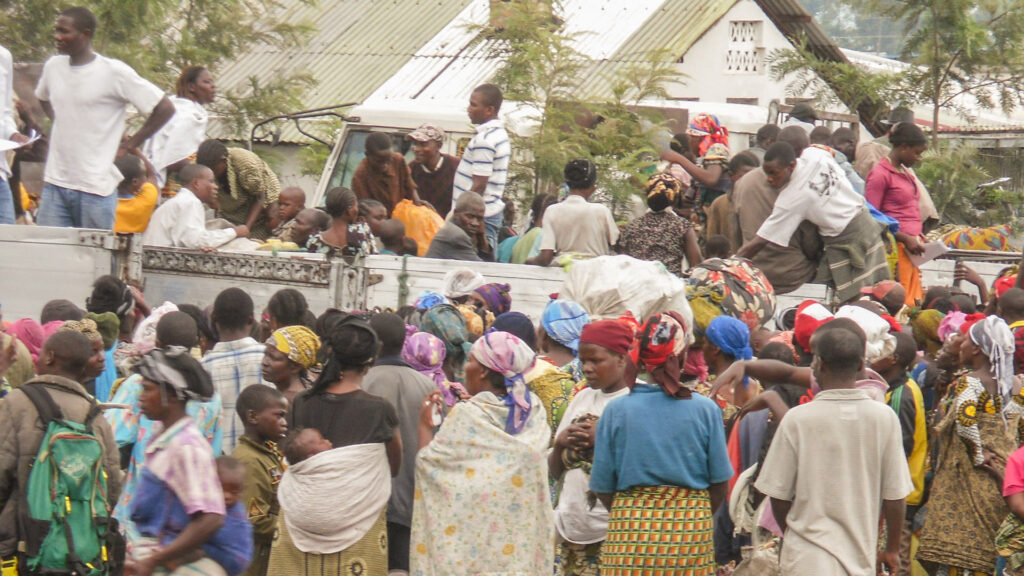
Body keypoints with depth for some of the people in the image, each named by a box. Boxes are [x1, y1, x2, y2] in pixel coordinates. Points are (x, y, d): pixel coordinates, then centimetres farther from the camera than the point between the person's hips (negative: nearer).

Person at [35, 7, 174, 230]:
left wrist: (129, 145, -5)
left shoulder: (114, 73, -9)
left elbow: (165, 109, -7)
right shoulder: (53, 67, 8)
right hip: (55, 184, 5)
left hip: (95, 188, -5)